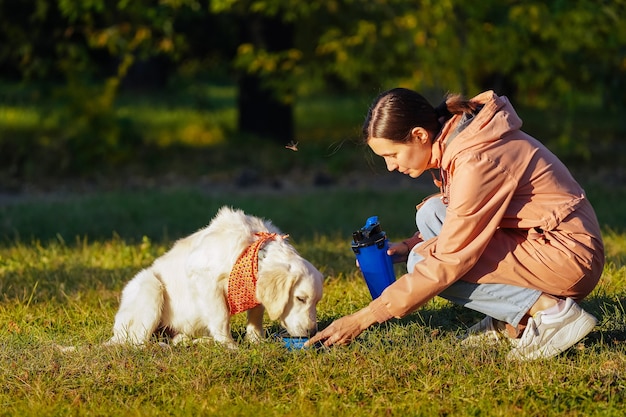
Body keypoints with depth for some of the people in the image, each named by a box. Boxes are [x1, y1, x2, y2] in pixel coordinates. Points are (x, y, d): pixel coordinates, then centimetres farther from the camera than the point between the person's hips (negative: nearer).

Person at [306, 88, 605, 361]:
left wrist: (364, 318, -20)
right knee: (431, 214, 4)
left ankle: (549, 312, -13)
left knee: (425, 262, -14)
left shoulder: (477, 161, -24)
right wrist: (409, 246, 1)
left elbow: (449, 261, -23)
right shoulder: (453, 141, 4)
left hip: (568, 258, -10)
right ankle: (509, 321, 3)